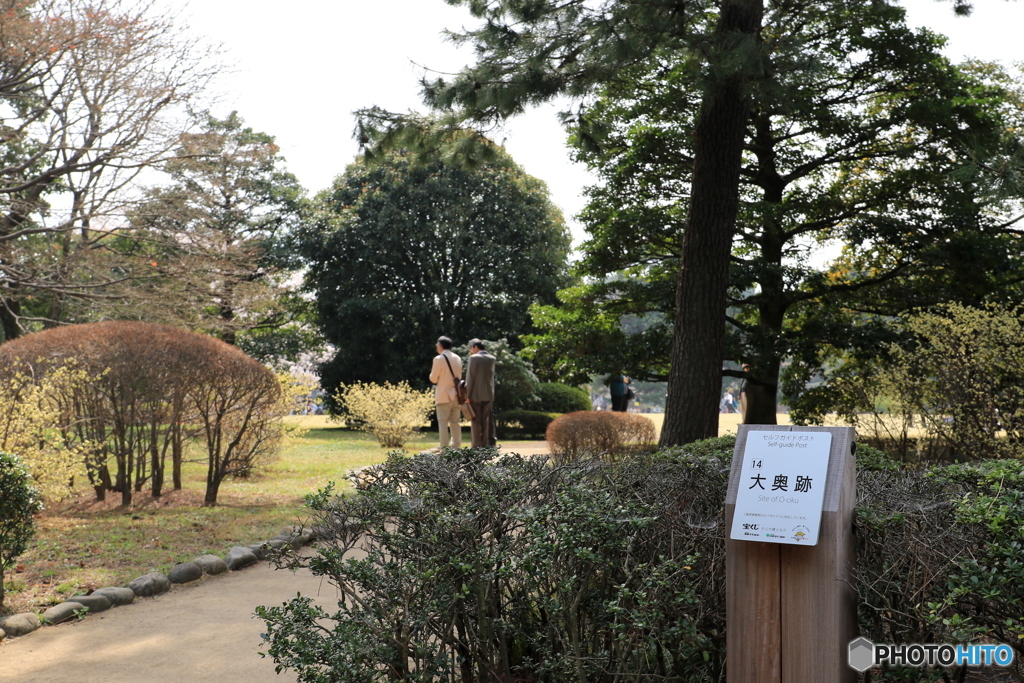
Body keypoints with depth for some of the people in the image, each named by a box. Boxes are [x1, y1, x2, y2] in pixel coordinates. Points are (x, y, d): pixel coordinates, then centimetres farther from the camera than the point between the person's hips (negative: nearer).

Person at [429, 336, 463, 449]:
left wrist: (432, 373, 11)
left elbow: (433, 379, -7)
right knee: (455, 422, 11)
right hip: (455, 394, 6)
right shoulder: (457, 359, 10)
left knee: (443, 422, -4)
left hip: (444, 395, -6)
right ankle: (456, 447, 11)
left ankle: (444, 448, -8)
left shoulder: (439, 359, -10)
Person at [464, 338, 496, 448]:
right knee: (485, 420, 11)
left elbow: (470, 378, -12)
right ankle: (485, 444, 12)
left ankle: (476, 446, -2)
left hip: (475, 394, -6)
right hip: (488, 394, 6)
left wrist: (467, 394, -8)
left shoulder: (473, 358, -10)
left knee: (475, 421, -1)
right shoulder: (491, 359, 8)